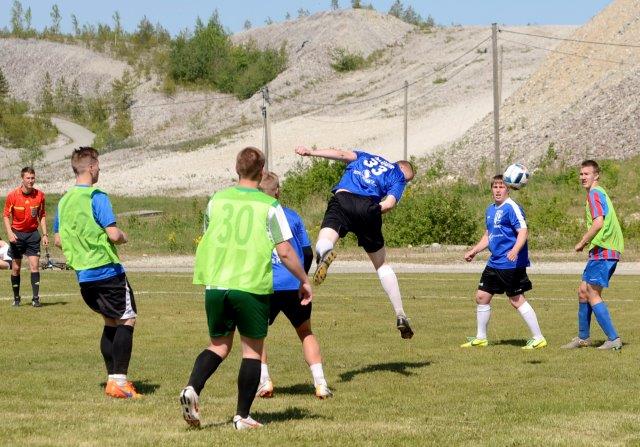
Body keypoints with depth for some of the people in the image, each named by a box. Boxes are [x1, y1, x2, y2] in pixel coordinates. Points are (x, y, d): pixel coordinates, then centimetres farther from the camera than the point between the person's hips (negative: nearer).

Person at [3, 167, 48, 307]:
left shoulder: (40, 195, -2)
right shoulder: (12, 195, -9)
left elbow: (42, 216, 9)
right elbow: (6, 216, -2)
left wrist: (45, 235, 3)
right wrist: (9, 233, -15)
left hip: (32, 234, 1)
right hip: (17, 234, -1)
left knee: (34, 265, -9)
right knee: (16, 268, 4)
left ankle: (36, 298, -8)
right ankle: (16, 298, 17)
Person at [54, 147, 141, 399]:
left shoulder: (64, 201, 10)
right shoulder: (96, 197, -13)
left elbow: (58, 240, 17)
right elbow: (113, 234, -19)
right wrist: (123, 237, 2)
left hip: (83, 274, 8)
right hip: (107, 271, -8)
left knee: (110, 322, 17)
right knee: (127, 320, -3)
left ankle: (112, 379, 16)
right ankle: (119, 381, -11)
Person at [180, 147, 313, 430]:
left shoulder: (216, 200, 7)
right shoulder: (269, 206, -4)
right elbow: (285, 252, -5)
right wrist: (304, 281, 9)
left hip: (215, 284, 3)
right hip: (252, 287, -3)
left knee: (219, 345, 18)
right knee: (252, 349, 10)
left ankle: (192, 388, -7)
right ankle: (242, 416, 8)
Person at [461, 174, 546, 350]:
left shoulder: (511, 208, -12)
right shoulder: (490, 210, 14)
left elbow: (523, 231, -21)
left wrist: (515, 250, -36)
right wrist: (473, 251, 25)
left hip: (511, 264, -9)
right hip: (494, 262, 9)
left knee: (516, 300, -8)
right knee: (482, 296, 11)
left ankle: (538, 338, -1)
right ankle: (481, 338, 24)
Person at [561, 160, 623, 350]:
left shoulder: (595, 193, -11)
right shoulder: (599, 193, 20)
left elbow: (598, 222, -23)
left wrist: (582, 243, -13)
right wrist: (587, 240, 14)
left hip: (602, 251, -10)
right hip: (604, 251, 10)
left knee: (592, 295, -8)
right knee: (583, 291, 15)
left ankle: (613, 339, -10)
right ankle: (583, 338, 23)